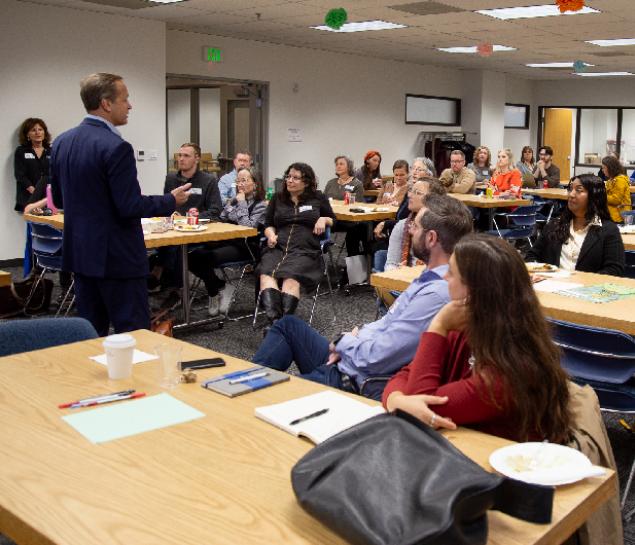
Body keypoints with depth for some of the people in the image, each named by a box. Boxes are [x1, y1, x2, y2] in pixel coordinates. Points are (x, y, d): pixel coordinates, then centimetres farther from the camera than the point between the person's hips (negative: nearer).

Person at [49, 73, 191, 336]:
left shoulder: (61, 142, 7)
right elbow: (130, 206, -19)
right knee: (134, 333, 0)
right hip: (116, 256, -8)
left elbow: (58, 199, 15)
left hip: (79, 252, 8)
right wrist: (172, 200, -5)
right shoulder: (115, 147, -19)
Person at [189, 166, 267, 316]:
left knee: (206, 259, -27)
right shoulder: (233, 201, 17)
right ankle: (220, 288, -1)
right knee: (193, 256, -18)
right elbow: (221, 221, 20)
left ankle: (215, 292, 1)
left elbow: (248, 227, -17)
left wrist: (242, 204, -10)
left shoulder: (261, 205, -2)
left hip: (245, 248, -7)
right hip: (226, 242, 7)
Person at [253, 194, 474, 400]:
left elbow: (375, 358, -27)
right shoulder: (431, 279, 4)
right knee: (289, 324, 21)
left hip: (356, 383, -10)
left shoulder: (437, 295, -28)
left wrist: (345, 342, -7)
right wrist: (348, 341, -1)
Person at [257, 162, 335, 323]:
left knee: (291, 276, -35)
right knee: (266, 273, -33)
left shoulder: (318, 198, 17)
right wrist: (271, 235, 4)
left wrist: (324, 220, 3)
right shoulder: (278, 198, 24)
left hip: (306, 250, -2)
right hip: (277, 247, 2)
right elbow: (268, 224, 27)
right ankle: (274, 320, -49)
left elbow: (333, 220, 26)